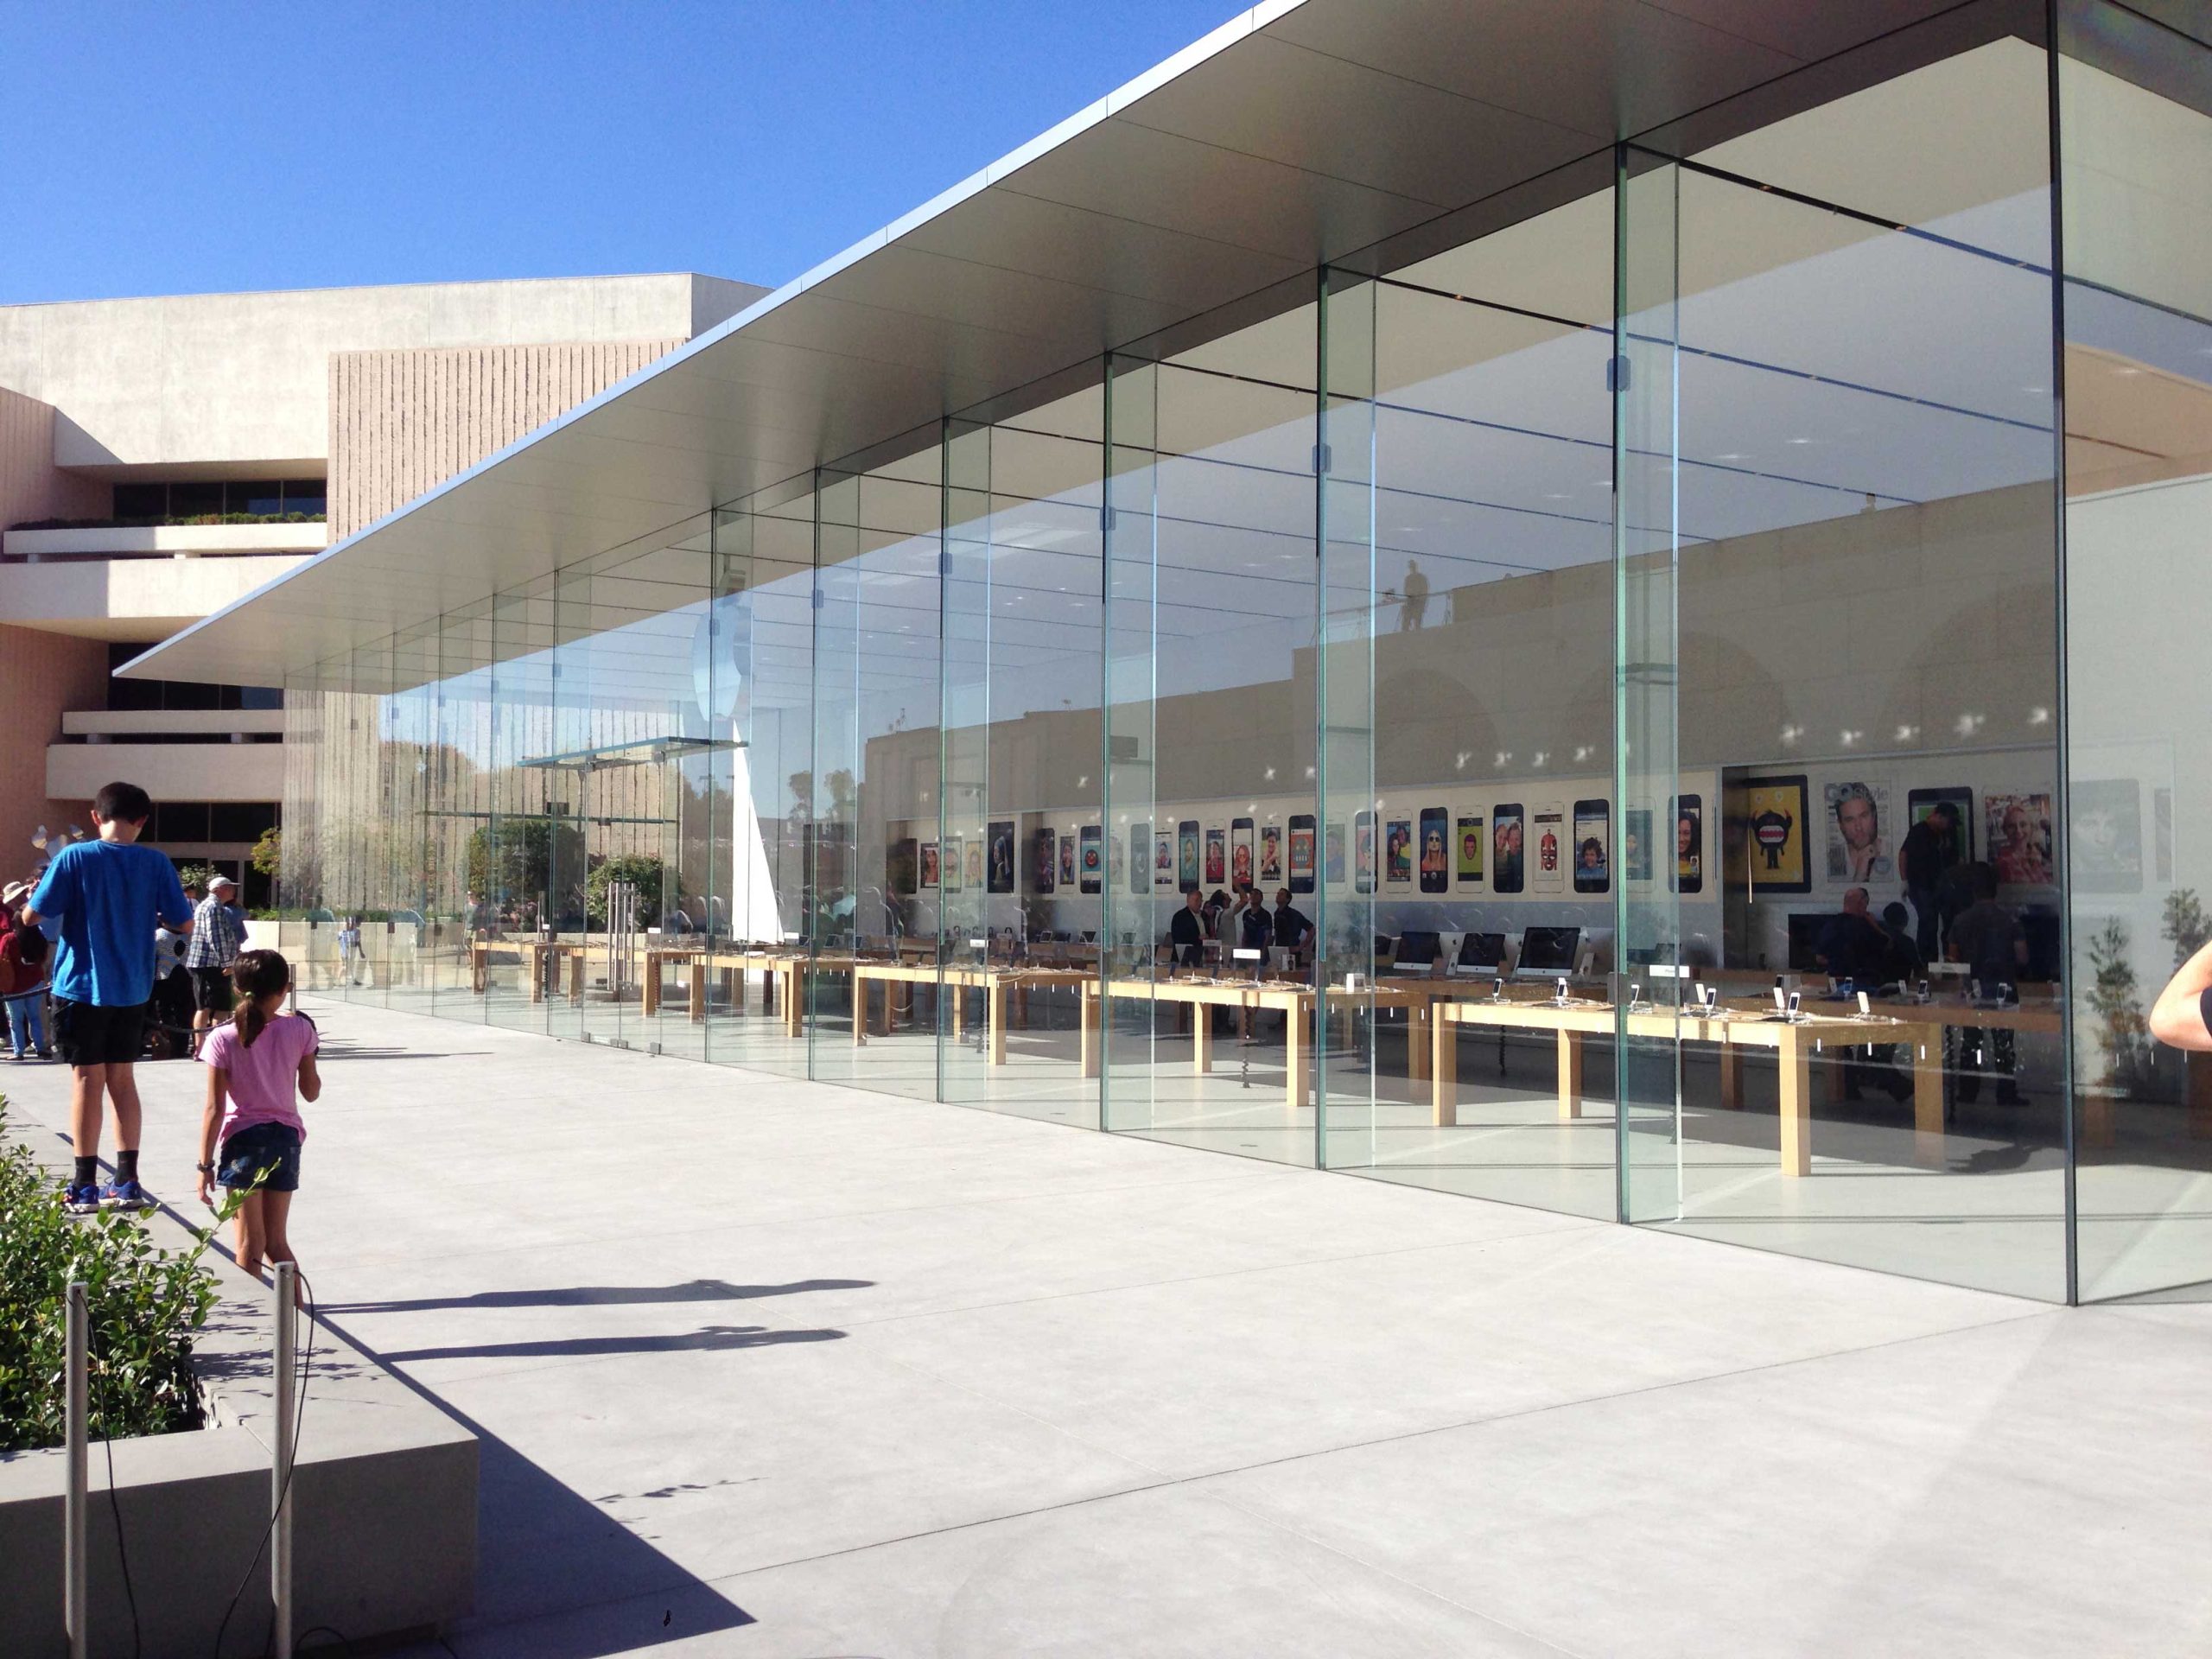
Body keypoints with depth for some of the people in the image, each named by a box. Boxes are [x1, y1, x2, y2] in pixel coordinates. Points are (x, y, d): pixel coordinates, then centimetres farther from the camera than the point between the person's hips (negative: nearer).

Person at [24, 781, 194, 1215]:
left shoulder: (74, 857, -9)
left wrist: (34, 891, 13)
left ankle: (85, 1187, 7)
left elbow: (32, 915, -8)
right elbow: (185, 925, -1)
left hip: (82, 986, -2)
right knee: (122, 1079, 11)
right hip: (132, 989, 3)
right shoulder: (156, 863, -3)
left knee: (87, 1080, 3)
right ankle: (127, 1183, 13)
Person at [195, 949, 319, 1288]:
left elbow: (215, 1109, -10)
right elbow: (311, 1092, 4)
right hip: (286, 1137, 3)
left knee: (250, 1246, 6)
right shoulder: (300, 1029, -5)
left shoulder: (223, 1039, -11)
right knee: (276, 1240, 16)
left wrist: (205, 1164, -2)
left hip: (244, 1140, -3)